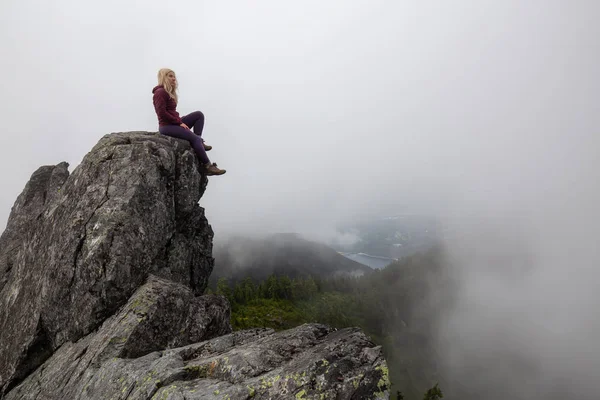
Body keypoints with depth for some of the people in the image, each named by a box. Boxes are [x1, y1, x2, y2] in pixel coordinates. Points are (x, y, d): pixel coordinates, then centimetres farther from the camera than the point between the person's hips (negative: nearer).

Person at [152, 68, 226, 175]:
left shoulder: (169, 92, 19)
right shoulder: (160, 92, -10)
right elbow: (162, 113, -20)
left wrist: (179, 121, -1)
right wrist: (179, 122, -16)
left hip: (174, 123, 10)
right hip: (166, 126, -10)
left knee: (199, 114, 5)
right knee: (195, 138, -21)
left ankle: (199, 143, -7)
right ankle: (207, 166, -19)